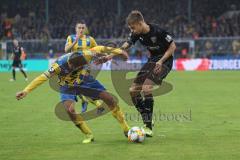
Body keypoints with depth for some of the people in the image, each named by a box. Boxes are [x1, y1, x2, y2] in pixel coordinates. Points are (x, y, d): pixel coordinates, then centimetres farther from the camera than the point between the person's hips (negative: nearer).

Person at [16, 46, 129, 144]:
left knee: (109, 98, -5)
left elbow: (98, 49, -18)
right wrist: (26, 91, -41)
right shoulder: (59, 66, -39)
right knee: (69, 109, -27)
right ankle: (88, 135, -7)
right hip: (68, 87, -2)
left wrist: (117, 51, -11)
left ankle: (126, 129, 11)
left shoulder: (84, 56, -34)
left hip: (84, 80, 2)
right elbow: (43, 78, -37)